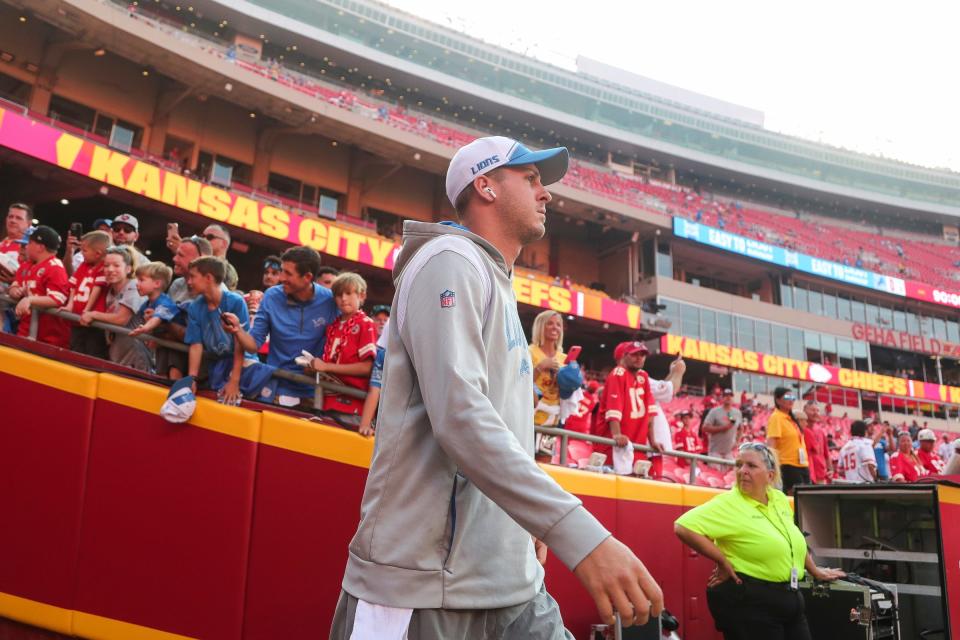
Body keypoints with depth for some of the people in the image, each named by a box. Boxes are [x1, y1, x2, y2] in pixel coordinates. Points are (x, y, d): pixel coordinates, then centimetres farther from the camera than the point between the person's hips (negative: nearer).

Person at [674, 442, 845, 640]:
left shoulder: (780, 500, 9)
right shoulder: (728, 504, -13)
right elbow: (683, 527, -25)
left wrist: (815, 571, 34)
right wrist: (723, 562, -18)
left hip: (789, 597, 7)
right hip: (747, 601, -7)